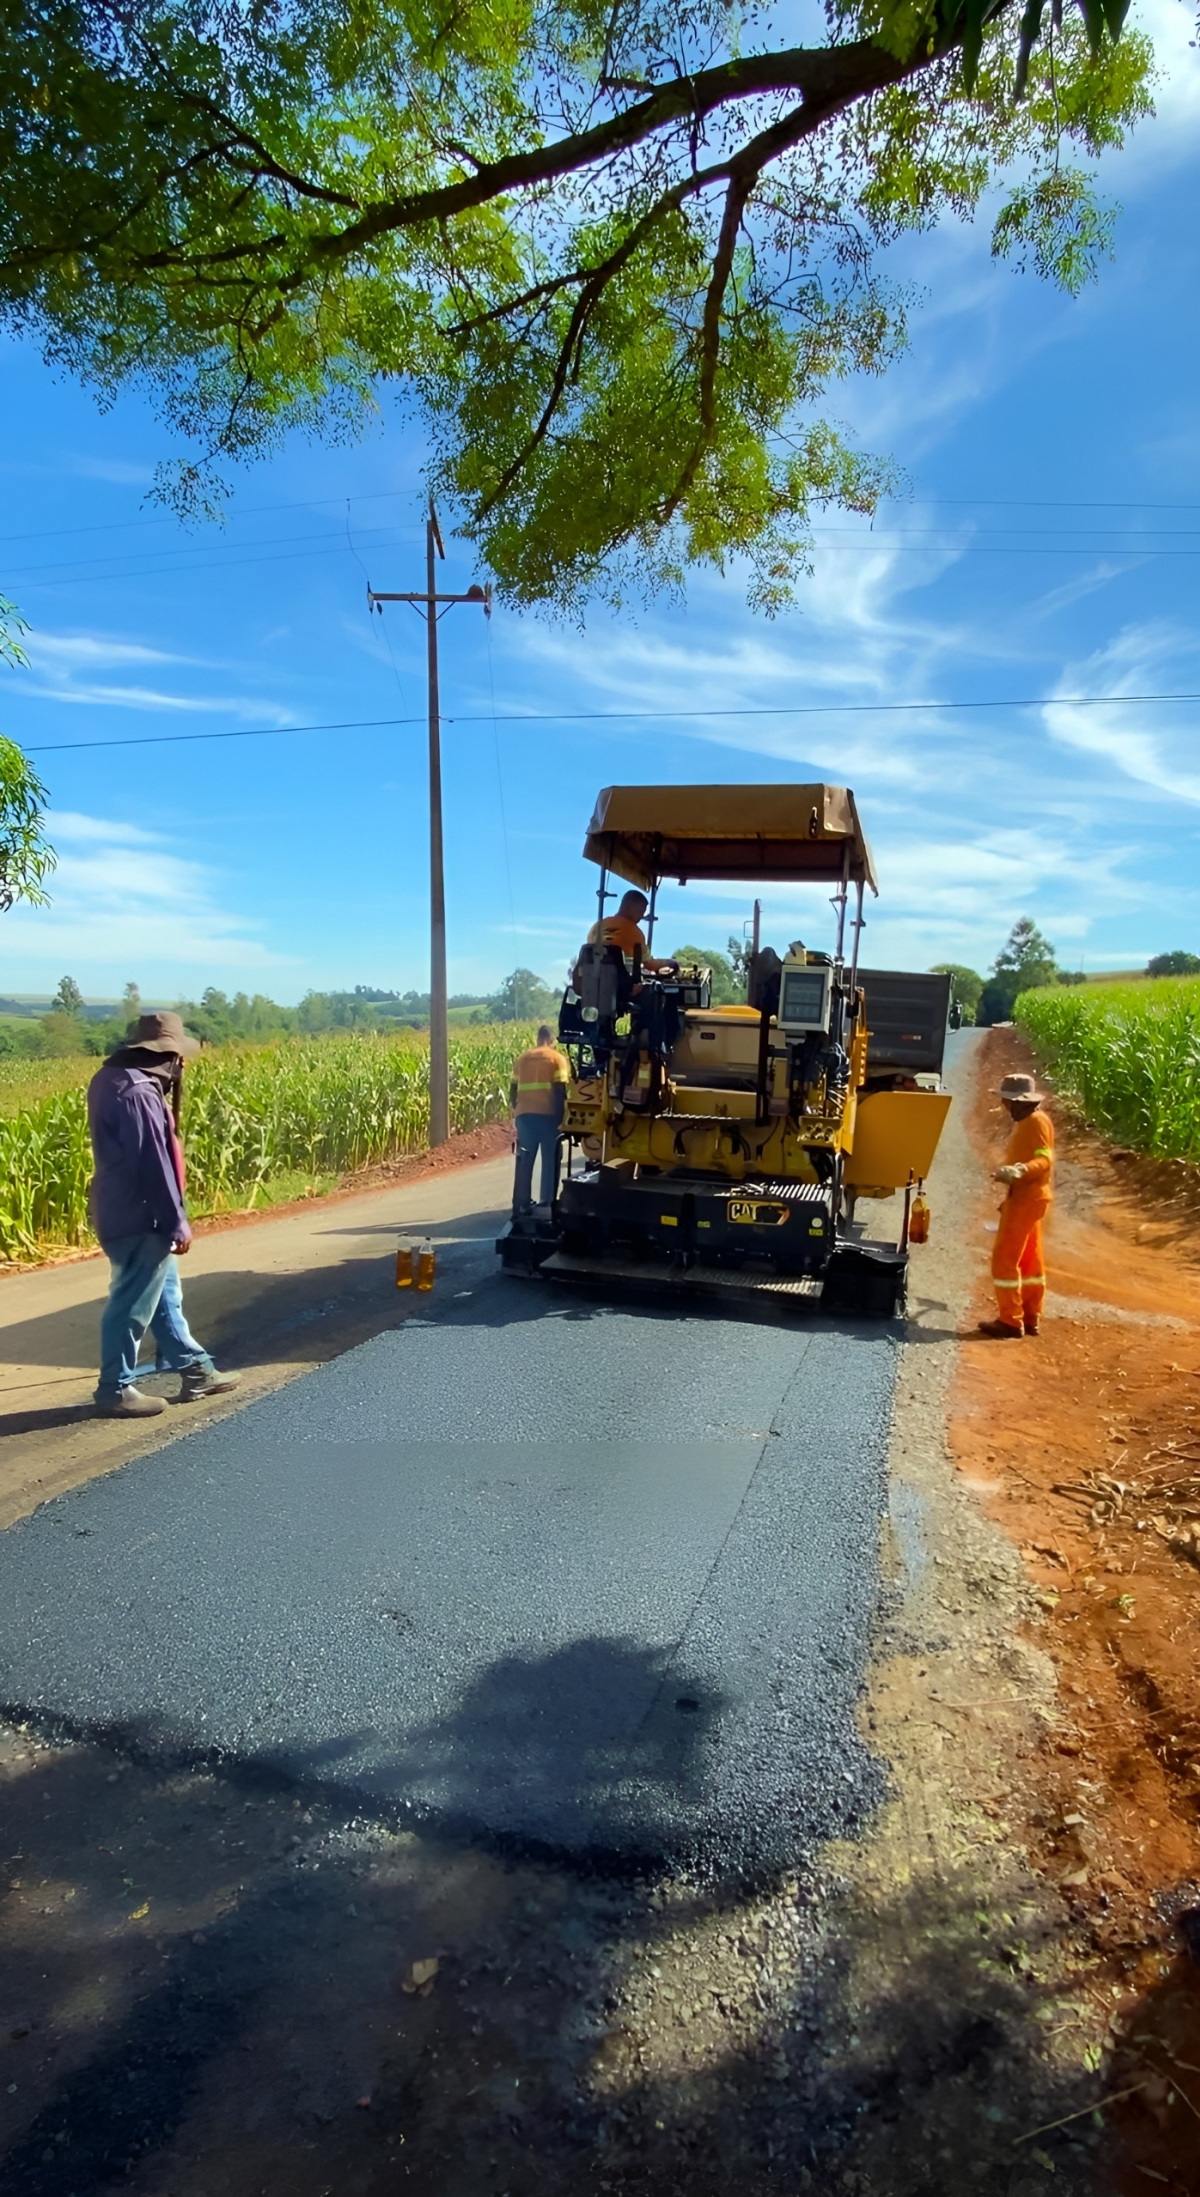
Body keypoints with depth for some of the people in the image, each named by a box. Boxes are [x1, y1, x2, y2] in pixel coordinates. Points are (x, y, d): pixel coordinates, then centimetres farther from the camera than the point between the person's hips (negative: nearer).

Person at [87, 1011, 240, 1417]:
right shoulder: (137, 1093, -23)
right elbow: (154, 1165, -22)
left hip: (132, 1214, 11)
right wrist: (177, 1223, -16)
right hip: (139, 1219, -11)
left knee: (164, 1294, 17)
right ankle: (115, 1390, 14)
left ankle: (194, 1370, 28)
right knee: (133, 1305, 2)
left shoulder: (112, 1079, 8)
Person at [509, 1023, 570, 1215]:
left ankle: (522, 1203, 9)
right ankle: (547, 1202, 5)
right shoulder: (557, 1058, 0)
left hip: (524, 1115, 4)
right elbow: (559, 1090, -9)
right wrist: (561, 1116, -3)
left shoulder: (523, 1058, 13)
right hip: (548, 1114, -4)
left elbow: (513, 1089, 13)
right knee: (550, 1160, 5)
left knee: (524, 1161, 9)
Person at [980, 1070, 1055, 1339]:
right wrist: (1011, 1172, 28)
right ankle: (1030, 1318, 20)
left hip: (1027, 1199, -11)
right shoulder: (1027, 1121, 14)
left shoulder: (1036, 1121, -16)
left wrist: (1019, 1171, -41)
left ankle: (1010, 1320, -5)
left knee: (1004, 1259, -8)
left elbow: (1045, 1159, -25)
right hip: (1025, 1197, 11)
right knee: (1030, 1259, 14)